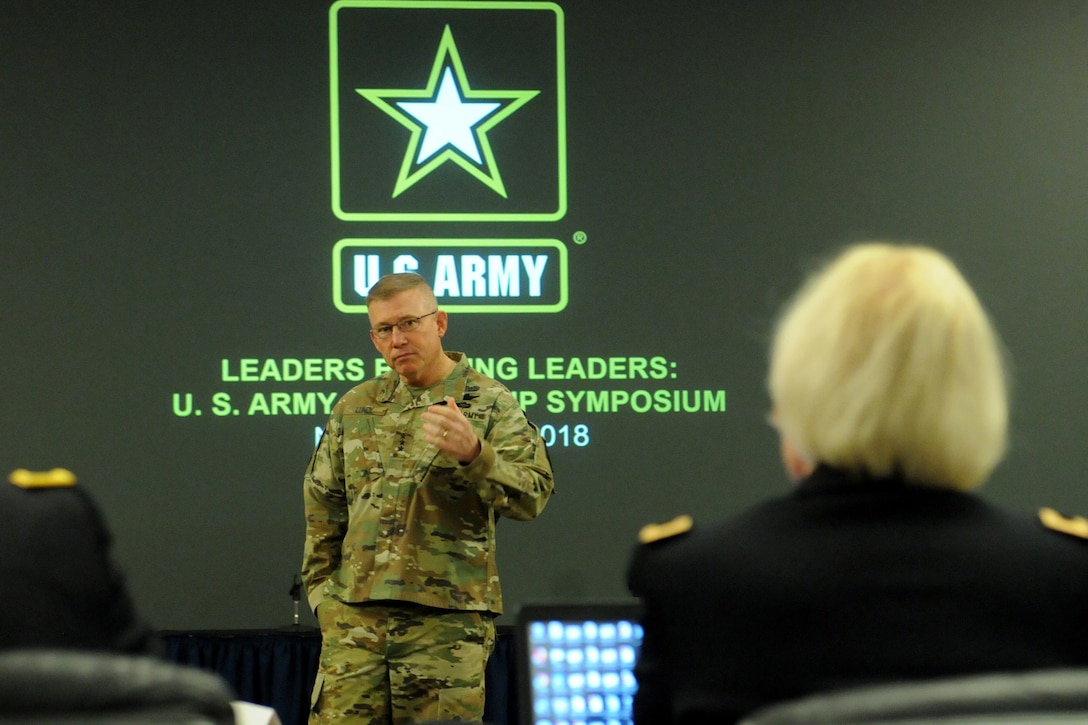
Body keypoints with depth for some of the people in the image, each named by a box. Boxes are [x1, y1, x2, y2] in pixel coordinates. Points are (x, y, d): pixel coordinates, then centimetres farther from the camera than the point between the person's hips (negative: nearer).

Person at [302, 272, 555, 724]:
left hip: (448, 619, -3)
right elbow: (322, 509, 21)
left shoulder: (489, 403, 2)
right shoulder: (354, 408, 15)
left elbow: (532, 495, -10)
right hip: (355, 617, 3)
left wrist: (472, 453, -26)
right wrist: (322, 589, 12)